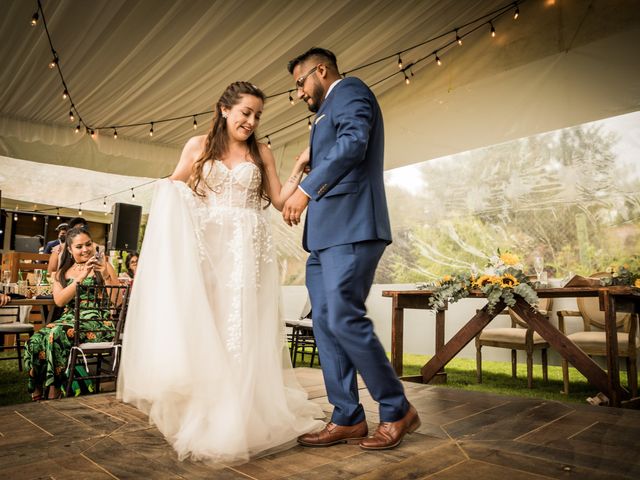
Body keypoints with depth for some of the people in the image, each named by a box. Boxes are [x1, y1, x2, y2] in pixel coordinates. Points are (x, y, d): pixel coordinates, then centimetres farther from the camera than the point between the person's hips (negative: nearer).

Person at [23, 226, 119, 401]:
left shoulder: (103, 266, 8)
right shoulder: (62, 272, 17)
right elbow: (59, 301, -3)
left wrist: (105, 275, -14)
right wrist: (81, 277, -11)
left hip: (98, 322, -4)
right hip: (70, 319, 4)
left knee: (57, 334, -30)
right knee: (35, 341, -23)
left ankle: (54, 391, -19)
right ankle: (37, 394, -10)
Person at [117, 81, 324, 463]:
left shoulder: (262, 153, 11)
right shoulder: (199, 146, 9)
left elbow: (279, 201, 8)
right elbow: (172, 188, 14)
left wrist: (300, 168, -2)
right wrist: (172, 195, -8)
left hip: (247, 250, 0)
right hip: (206, 246, 0)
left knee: (243, 327, -3)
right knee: (203, 323, -4)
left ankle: (240, 416, 5)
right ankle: (204, 415, 6)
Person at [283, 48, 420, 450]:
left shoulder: (349, 90, 3)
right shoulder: (330, 111, 31)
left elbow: (353, 142, -16)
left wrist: (307, 189, -19)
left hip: (350, 227, -10)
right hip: (327, 234, 10)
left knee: (344, 319, -13)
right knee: (325, 323, 5)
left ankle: (398, 412, 3)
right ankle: (347, 418, 11)